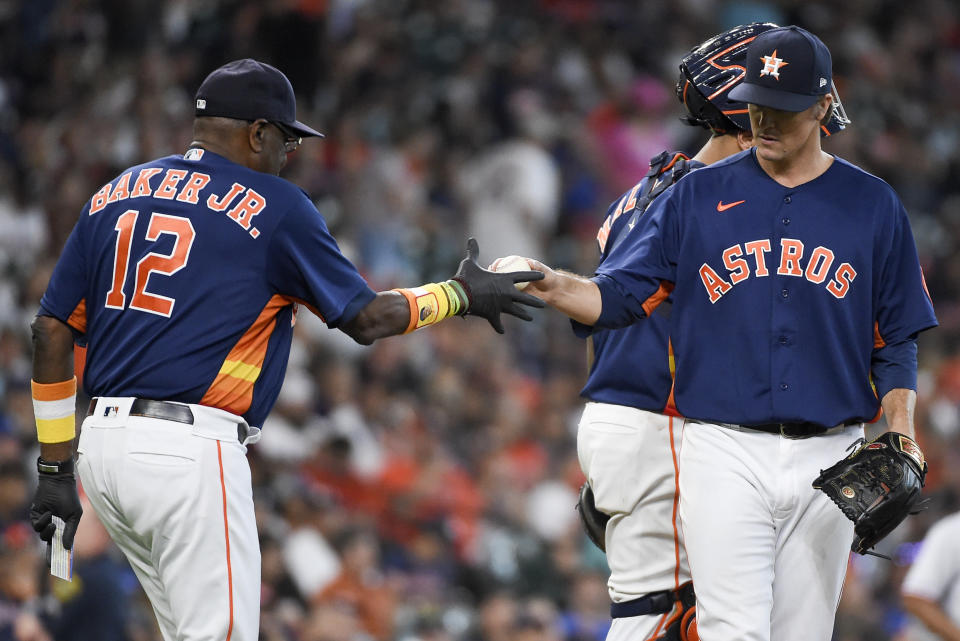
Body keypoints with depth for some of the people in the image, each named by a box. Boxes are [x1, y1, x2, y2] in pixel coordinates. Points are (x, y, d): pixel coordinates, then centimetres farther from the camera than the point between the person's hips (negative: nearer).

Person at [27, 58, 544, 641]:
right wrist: (462, 295, 17)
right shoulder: (275, 207, -1)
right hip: (189, 450, -7)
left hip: (102, 443, 7)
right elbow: (368, 318, 0)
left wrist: (55, 466, 13)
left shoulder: (114, 196, 15)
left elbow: (52, 330, 11)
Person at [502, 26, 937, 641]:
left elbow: (896, 341, 9)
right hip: (726, 451, -1)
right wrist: (547, 284, -19)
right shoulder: (698, 197, 5)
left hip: (827, 459, 1)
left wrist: (901, 437, -5)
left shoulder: (872, 204, 6)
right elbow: (617, 296, 1)